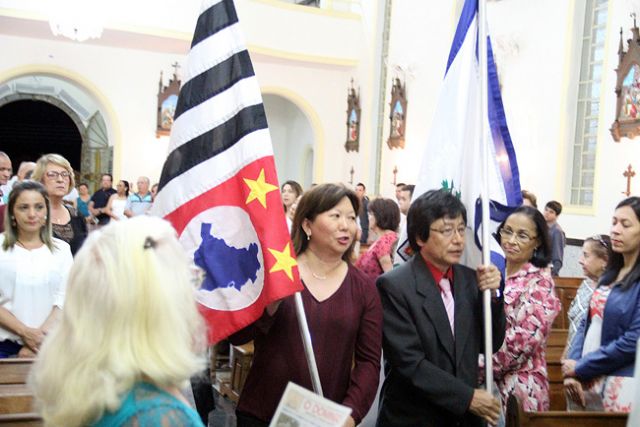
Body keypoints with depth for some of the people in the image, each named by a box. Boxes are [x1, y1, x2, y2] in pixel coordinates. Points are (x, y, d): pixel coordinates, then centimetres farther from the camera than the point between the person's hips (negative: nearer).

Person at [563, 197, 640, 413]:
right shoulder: (610, 274, 10)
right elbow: (588, 323, 8)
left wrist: (580, 368, -11)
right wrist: (571, 372, -5)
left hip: (620, 386, -7)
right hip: (588, 380, 7)